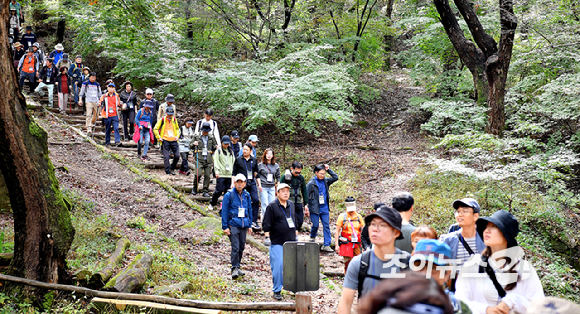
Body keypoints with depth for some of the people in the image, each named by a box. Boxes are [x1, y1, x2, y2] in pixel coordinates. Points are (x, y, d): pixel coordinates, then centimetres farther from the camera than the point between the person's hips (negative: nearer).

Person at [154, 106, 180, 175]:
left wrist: (177, 136, 11)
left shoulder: (174, 120, 10)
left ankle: (172, 168, 21)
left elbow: (177, 129, 27)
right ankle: (168, 172, 2)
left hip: (174, 141, 4)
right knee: (166, 157, -5)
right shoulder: (162, 120, -1)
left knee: (177, 156, -1)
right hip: (165, 141, -4)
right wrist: (159, 137, -4)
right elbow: (155, 129, 4)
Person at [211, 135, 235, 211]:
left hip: (229, 174, 4)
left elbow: (233, 162, 21)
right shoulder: (218, 151, 3)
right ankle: (212, 204, 11)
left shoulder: (231, 151, 17)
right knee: (219, 190, -7)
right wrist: (217, 171, -16)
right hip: (221, 174, -4)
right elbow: (216, 161, -3)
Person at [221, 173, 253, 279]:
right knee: (235, 247, -11)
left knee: (241, 247, 9)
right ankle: (234, 268, -7)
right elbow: (224, 211, -3)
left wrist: (249, 225, 18)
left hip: (244, 225, 5)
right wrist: (225, 227, -7)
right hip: (233, 225, -5)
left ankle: (237, 267, 21)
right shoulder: (229, 195, -4)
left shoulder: (247, 195, 10)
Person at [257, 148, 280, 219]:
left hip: (272, 187, 3)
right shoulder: (260, 165, 3)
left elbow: (278, 177, 15)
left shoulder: (276, 166, 11)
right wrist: (259, 185, -5)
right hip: (263, 187, -3)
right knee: (265, 205, -8)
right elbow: (258, 176, 5)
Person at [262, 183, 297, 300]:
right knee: (278, 266, -7)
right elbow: (266, 224, -6)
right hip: (277, 242, -5)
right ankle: (276, 291, 4)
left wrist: (296, 235, 25)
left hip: (291, 242, 5)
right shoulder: (272, 206, -6)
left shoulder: (291, 205, 13)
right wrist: (267, 237, -12)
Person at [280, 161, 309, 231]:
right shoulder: (285, 177, -6)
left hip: (299, 203, 4)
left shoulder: (301, 177, 7)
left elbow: (304, 191, 15)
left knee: (300, 221, 3)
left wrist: (306, 204, 13)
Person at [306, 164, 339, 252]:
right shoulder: (311, 183, -6)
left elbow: (336, 178, 3)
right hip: (314, 208, -4)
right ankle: (312, 237, 33)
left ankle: (326, 245, 0)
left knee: (326, 225, -1)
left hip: (324, 208, 4)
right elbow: (306, 196, -4)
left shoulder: (326, 181, 7)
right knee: (315, 225, 0)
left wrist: (328, 169, -3)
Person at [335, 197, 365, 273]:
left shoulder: (359, 217, 10)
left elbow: (362, 231, 15)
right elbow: (337, 231, 1)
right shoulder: (342, 217, 1)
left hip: (357, 244, 3)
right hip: (346, 244, -3)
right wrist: (336, 245, -6)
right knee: (348, 263, -6)